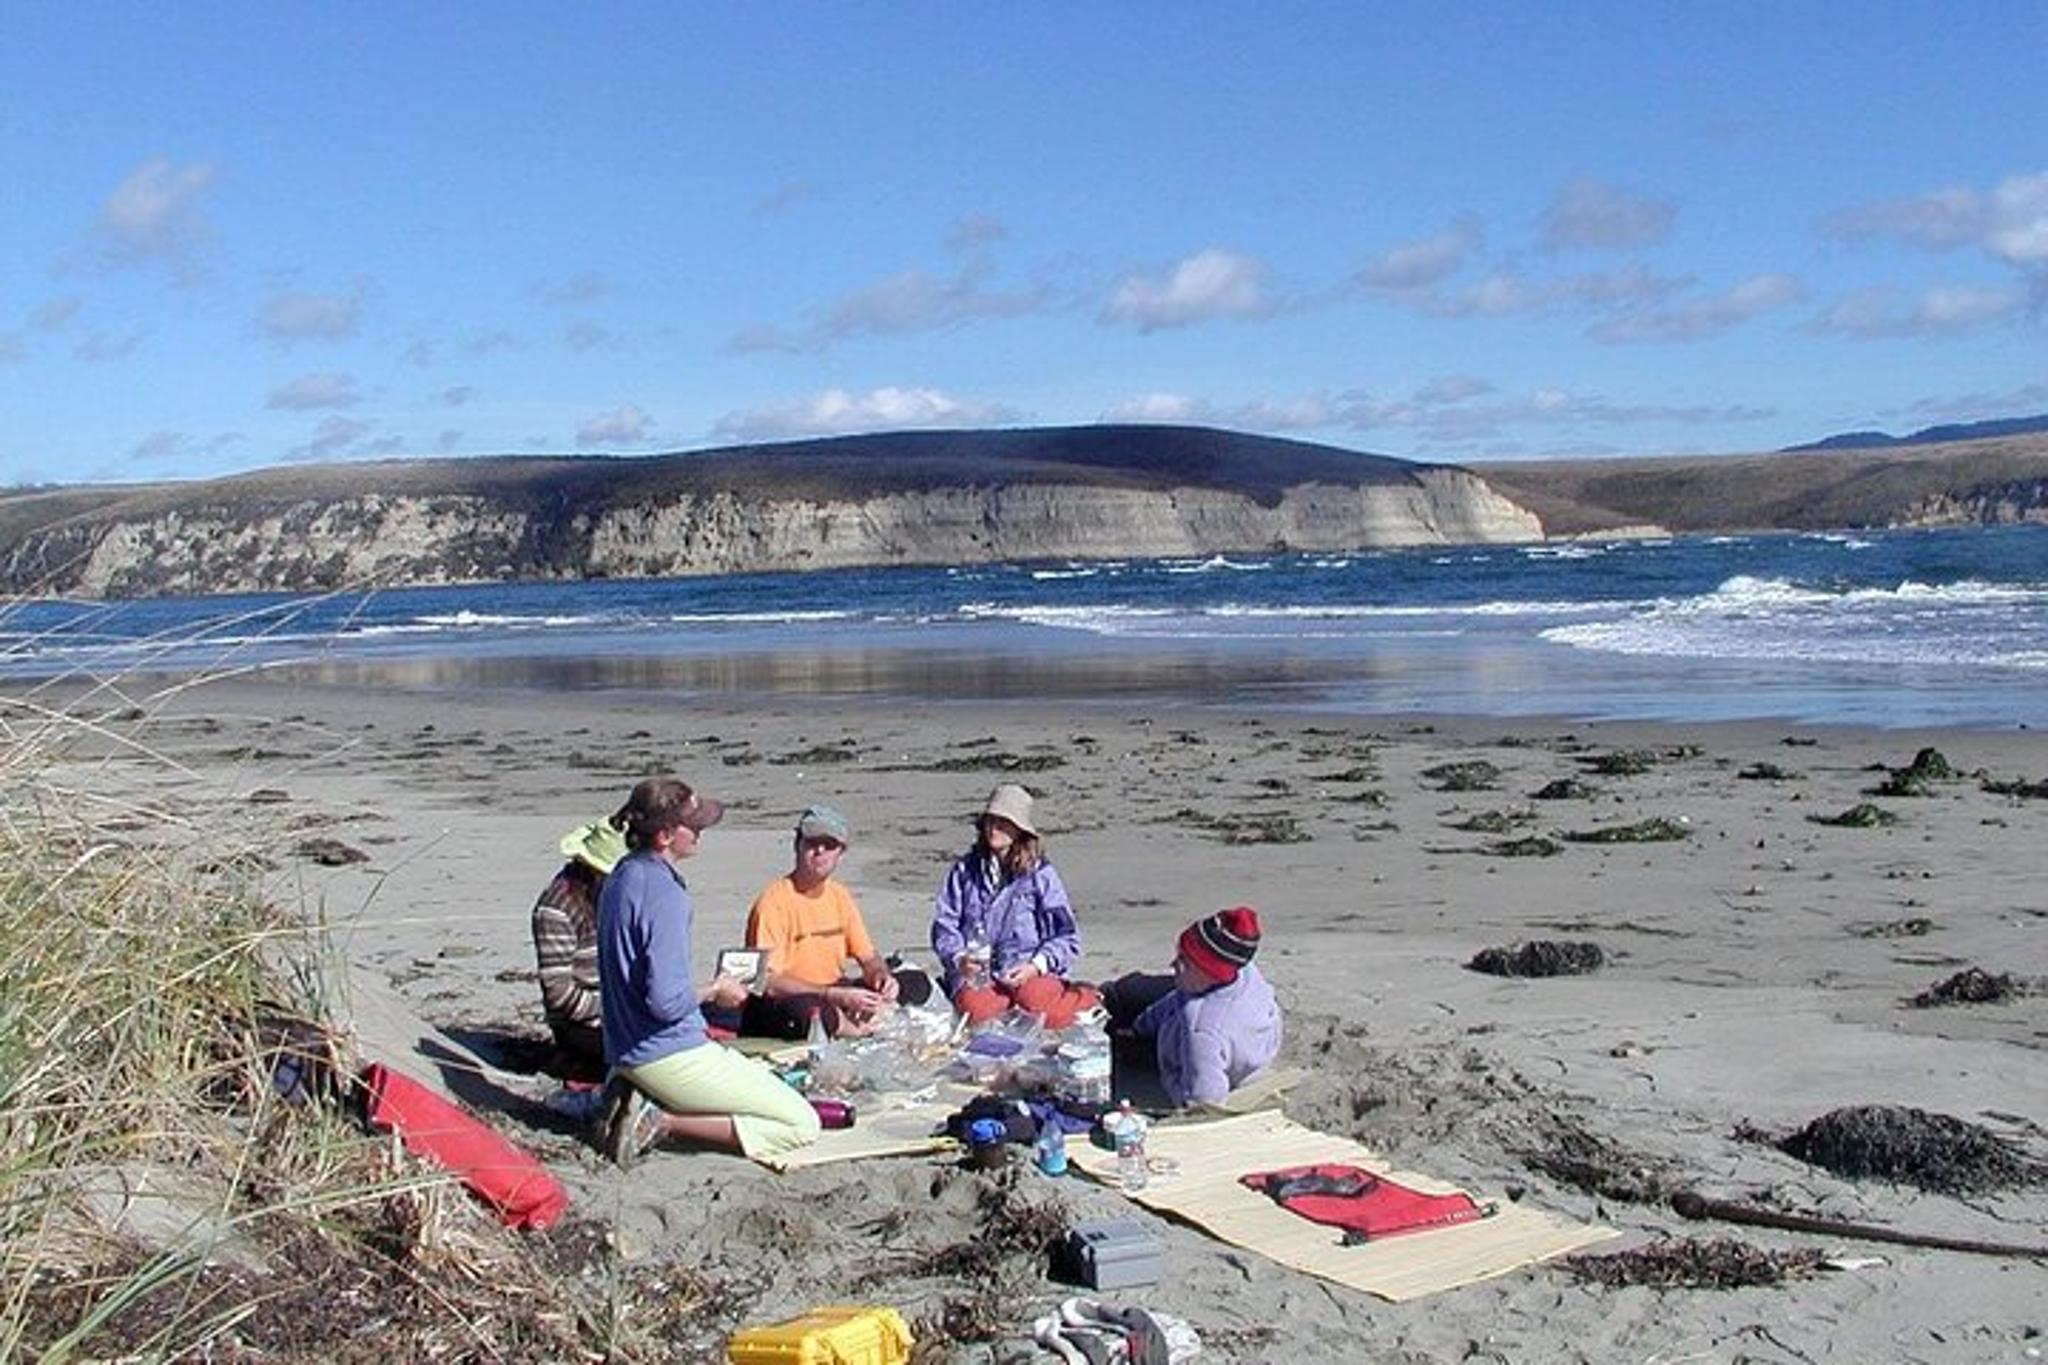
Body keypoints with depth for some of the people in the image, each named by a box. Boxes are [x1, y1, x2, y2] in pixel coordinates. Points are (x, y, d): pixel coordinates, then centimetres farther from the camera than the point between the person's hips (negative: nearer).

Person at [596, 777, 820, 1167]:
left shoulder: (622, 876, 8)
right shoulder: (664, 894, -22)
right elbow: (668, 1002, -26)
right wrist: (715, 992, -7)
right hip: (670, 1057, -10)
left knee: (768, 1081, 26)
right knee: (801, 1125, -5)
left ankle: (638, 1098, 8)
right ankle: (665, 1124, -10)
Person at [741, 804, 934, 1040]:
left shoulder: (840, 896, 7)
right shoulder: (774, 900, -16)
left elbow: (869, 958, 13)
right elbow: (769, 982, -23)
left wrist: (883, 977, -12)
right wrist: (837, 996, -29)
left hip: (834, 994, 7)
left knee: (916, 982, -2)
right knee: (805, 1010, -41)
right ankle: (866, 1026, -12)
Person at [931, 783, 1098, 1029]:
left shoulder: (1039, 874, 7)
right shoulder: (966, 869, 14)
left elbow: (1066, 937, 3)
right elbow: (944, 924, 10)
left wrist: (1037, 966, -14)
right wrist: (958, 958, -10)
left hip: (1027, 971, -1)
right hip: (976, 972, 1)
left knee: (1034, 1000, -34)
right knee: (975, 1007, -33)